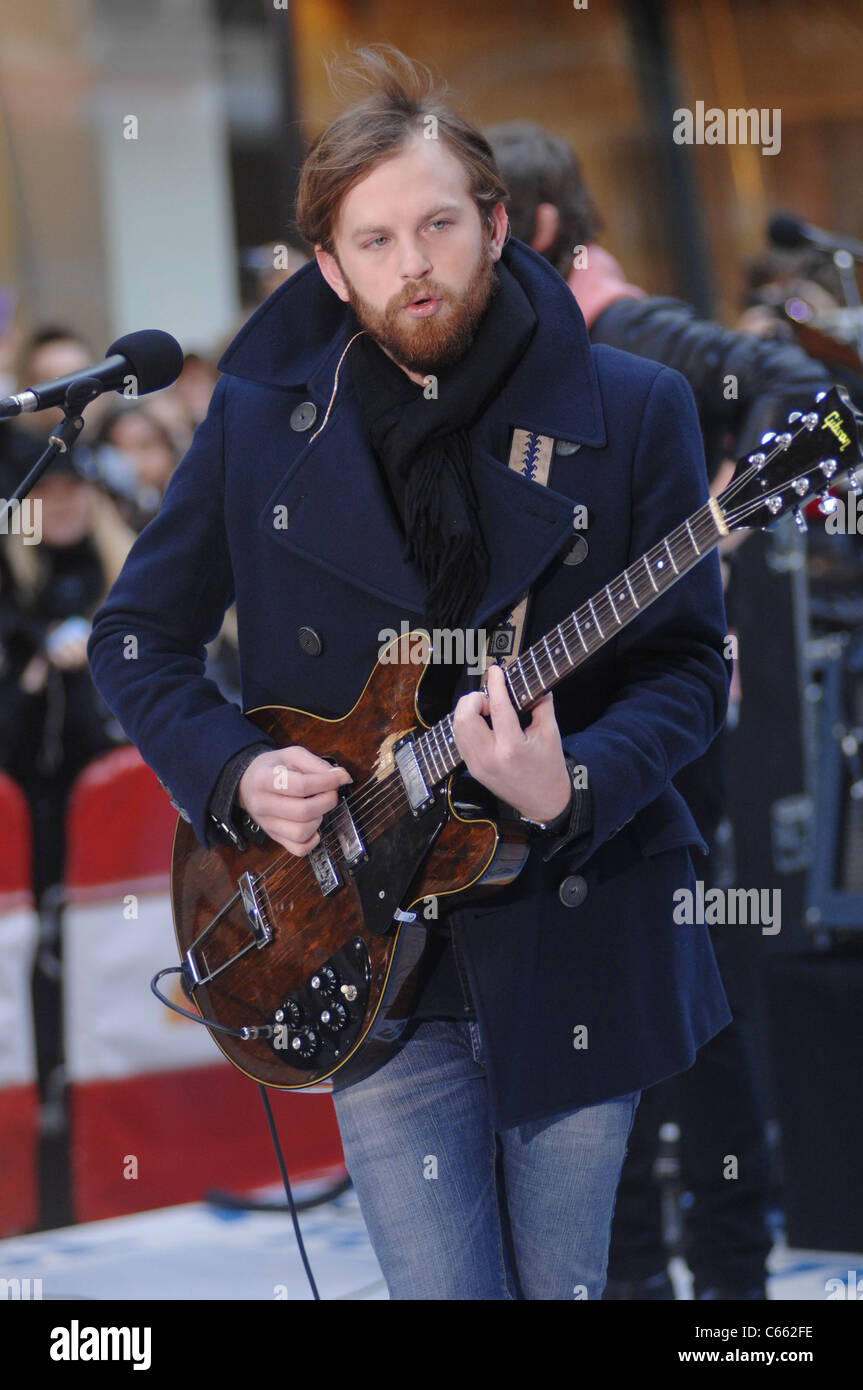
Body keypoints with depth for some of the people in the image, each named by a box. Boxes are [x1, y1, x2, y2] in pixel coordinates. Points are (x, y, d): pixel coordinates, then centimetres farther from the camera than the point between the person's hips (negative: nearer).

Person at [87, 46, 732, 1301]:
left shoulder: (632, 412, -2)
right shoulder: (262, 418, 1)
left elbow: (691, 663, -3)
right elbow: (136, 637, 10)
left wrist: (571, 788, -21)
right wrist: (234, 773, -7)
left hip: (575, 938, 0)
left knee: (563, 1288, 11)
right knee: (443, 1287, -4)